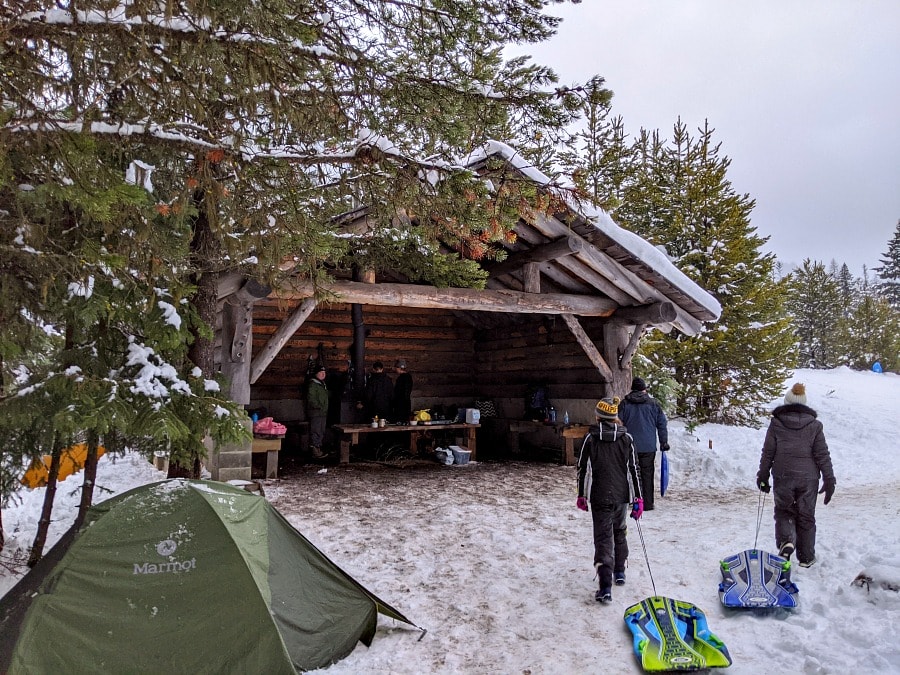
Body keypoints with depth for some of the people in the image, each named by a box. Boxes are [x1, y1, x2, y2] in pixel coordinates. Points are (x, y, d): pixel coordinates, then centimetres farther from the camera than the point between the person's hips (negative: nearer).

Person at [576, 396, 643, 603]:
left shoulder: (590, 438, -7)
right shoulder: (626, 437, -3)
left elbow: (583, 469, -3)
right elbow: (634, 469, -2)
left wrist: (581, 495, 9)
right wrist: (638, 498, 5)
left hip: (599, 497, -2)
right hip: (621, 496, 3)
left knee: (603, 539, -1)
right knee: (619, 533, 23)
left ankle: (605, 586, -10)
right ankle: (619, 572, 36)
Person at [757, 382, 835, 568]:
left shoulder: (776, 423, -4)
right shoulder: (814, 425, -2)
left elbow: (767, 453, -2)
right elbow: (823, 455, -2)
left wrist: (762, 476, 8)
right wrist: (829, 480, 4)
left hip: (783, 477, -1)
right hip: (808, 478, 1)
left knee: (783, 511, 15)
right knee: (806, 516, 14)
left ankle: (786, 541, -10)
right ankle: (806, 557, 21)